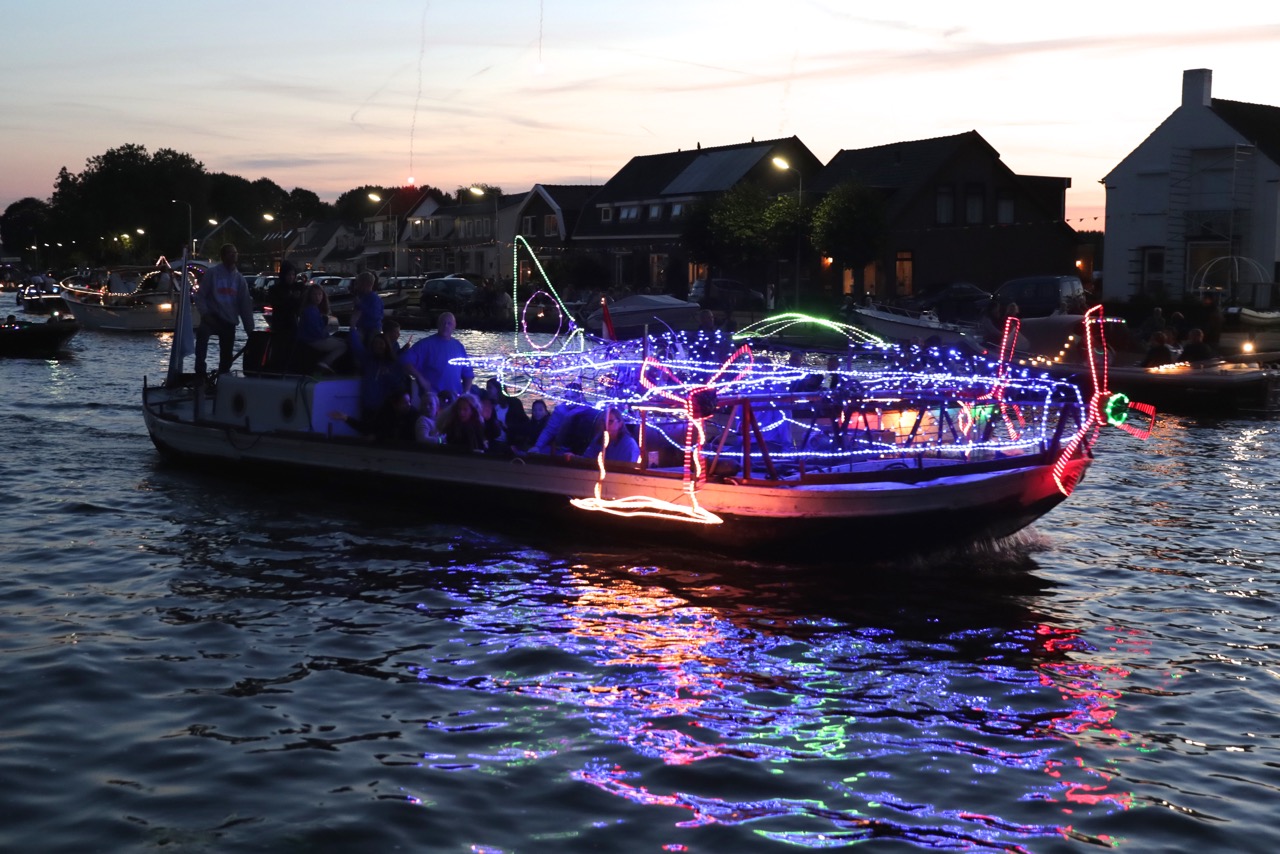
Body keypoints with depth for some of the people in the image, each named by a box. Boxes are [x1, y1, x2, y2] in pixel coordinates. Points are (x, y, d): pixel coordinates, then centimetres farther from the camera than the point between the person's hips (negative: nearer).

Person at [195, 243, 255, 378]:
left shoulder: (239, 278, 9)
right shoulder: (212, 273, -4)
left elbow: (245, 304, 9)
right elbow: (200, 296, -4)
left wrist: (250, 330, 5)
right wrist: (205, 314, -19)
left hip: (229, 322, 5)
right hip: (212, 318, -5)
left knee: (226, 358, 6)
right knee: (202, 332, -35)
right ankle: (200, 374, -31)